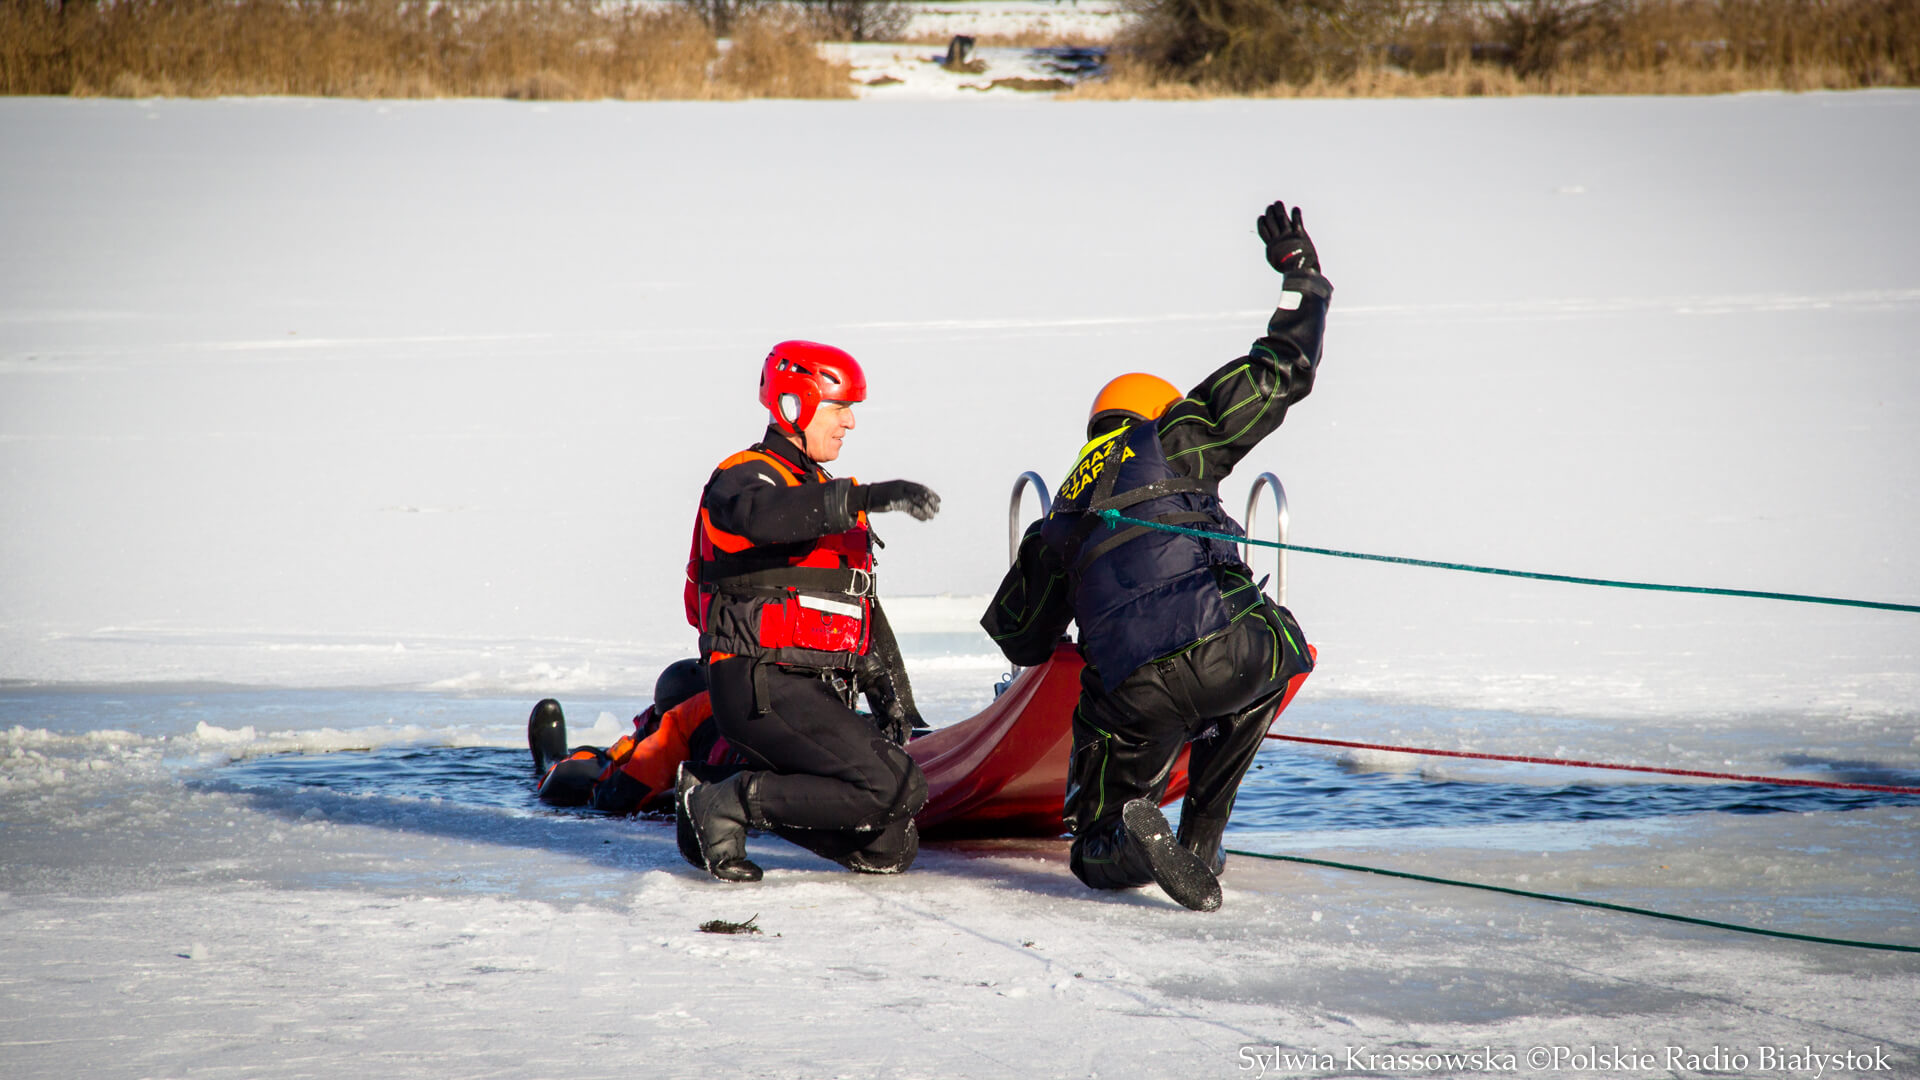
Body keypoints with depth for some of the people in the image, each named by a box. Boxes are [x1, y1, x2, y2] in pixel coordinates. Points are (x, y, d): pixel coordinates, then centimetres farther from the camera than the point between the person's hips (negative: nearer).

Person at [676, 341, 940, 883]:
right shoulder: (745, 477, -5)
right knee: (895, 788, -23)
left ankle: (741, 798, 11)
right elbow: (761, 515, -32)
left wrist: (893, 696, 20)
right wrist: (868, 497, -42)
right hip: (763, 688, -9)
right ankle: (728, 804, -13)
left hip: (817, 694, 9)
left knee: (891, 849, 3)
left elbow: (863, 605, 29)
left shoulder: (830, 497, 24)